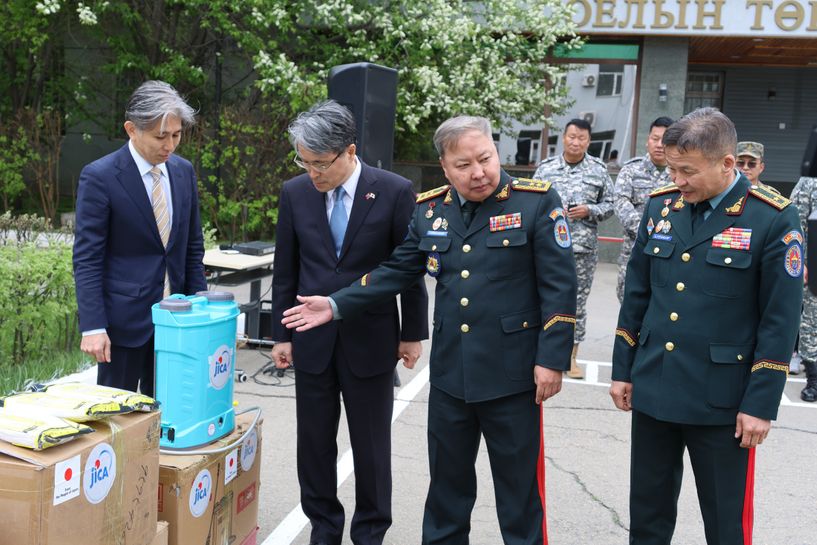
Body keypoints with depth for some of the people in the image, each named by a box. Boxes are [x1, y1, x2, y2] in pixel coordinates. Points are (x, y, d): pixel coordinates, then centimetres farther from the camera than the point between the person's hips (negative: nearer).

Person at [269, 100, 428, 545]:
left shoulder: (395, 191, -10)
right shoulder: (295, 193, -1)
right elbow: (285, 271, 6)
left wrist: (413, 333, -1)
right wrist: (281, 334, 5)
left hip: (370, 340, -2)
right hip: (312, 339, 3)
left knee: (371, 445, 9)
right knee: (314, 442, 12)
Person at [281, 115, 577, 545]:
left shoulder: (536, 203, -9)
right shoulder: (429, 209, 4)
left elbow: (559, 287, -10)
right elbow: (396, 271, 10)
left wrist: (551, 359, -14)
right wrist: (337, 305, 3)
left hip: (511, 374, -4)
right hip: (449, 373, 4)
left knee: (519, 486, 9)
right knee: (447, 481, 19)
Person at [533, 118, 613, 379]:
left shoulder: (599, 170, 6)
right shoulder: (545, 168, 5)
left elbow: (609, 204, 9)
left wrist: (589, 210, -8)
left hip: (584, 248, 1)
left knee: (578, 302, 6)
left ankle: (571, 357, 17)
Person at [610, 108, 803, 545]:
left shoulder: (773, 219, -11)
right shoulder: (660, 205, 3)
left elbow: (779, 321, -10)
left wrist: (761, 404, -10)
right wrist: (623, 370, 10)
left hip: (721, 402, -4)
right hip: (652, 390, 5)